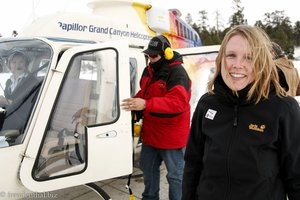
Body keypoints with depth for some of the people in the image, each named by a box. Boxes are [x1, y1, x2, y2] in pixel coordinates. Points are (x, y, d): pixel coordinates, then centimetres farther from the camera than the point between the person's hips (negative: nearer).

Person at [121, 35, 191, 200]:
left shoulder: (178, 74, -20)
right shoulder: (149, 70, 7)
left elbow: (178, 102, -34)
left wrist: (146, 105, -42)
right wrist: (134, 102, -1)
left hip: (172, 136, -8)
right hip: (150, 133, 9)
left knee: (175, 175, 7)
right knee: (148, 168, 23)